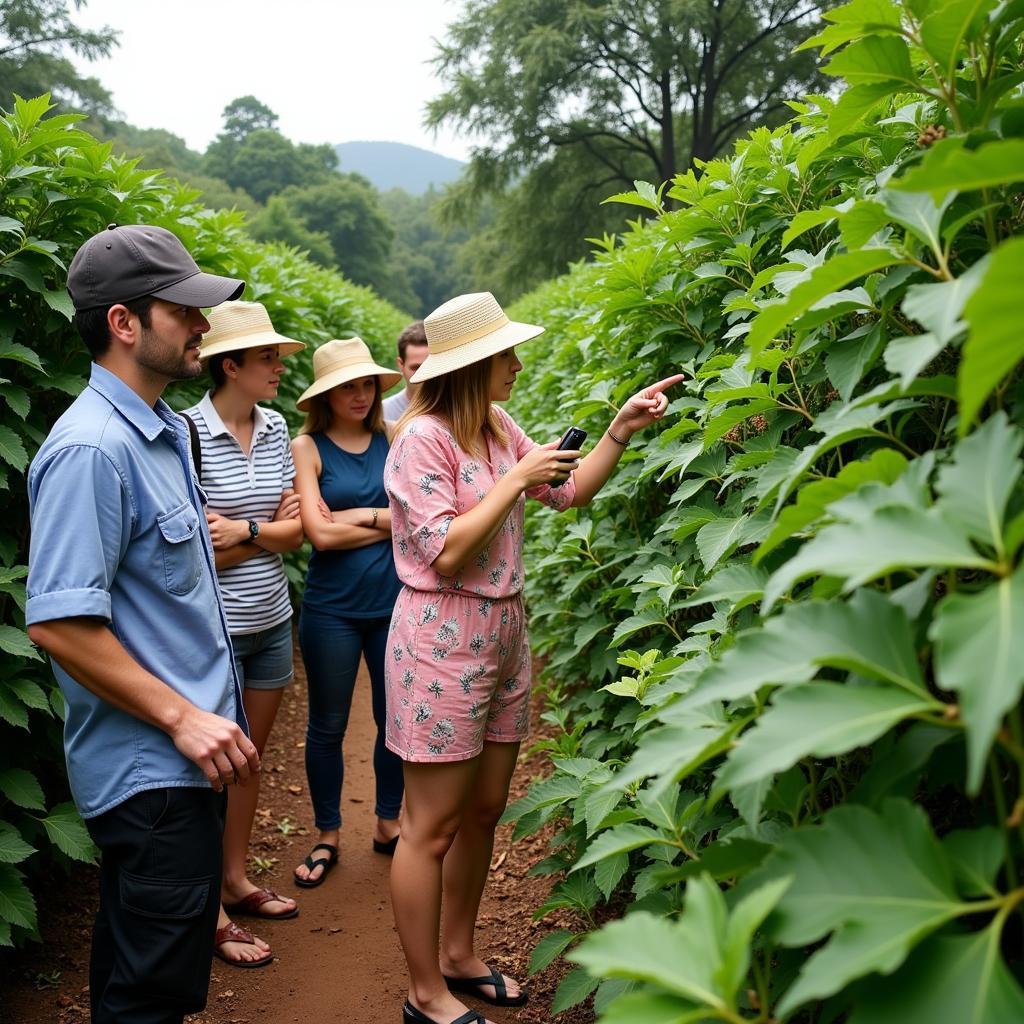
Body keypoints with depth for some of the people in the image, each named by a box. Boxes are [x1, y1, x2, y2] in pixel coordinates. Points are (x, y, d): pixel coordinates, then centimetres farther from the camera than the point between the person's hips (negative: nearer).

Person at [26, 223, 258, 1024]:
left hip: (182, 755, 9)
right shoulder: (92, 449, -21)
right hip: (148, 769, -9)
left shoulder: (163, 431, 10)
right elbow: (57, 622, -24)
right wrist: (182, 719, -20)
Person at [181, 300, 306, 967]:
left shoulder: (276, 428, 3)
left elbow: (295, 533, 3)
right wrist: (272, 527, -10)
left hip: (271, 620, 6)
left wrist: (245, 530, -15)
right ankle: (212, 912, 21)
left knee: (252, 756, 17)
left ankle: (238, 879, 35)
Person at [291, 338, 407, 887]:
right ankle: (327, 836, 29)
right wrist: (389, 523, -8)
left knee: (395, 719, 13)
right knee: (327, 727, 10)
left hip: (393, 604, 3)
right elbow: (319, 533, -14)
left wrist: (360, 516, -13)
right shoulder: (307, 447, -4)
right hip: (332, 609, -2)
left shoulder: (392, 441, 4)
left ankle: (387, 824, 33)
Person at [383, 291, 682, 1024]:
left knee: (484, 809, 17)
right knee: (433, 825, 3)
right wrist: (515, 480, -18)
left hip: (503, 632, 9)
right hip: (443, 639, -8)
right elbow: (446, 554, -21)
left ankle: (458, 956, 35)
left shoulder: (497, 427, 8)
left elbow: (571, 493, 13)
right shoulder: (423, 438, -16)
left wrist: (621, 429, 2)